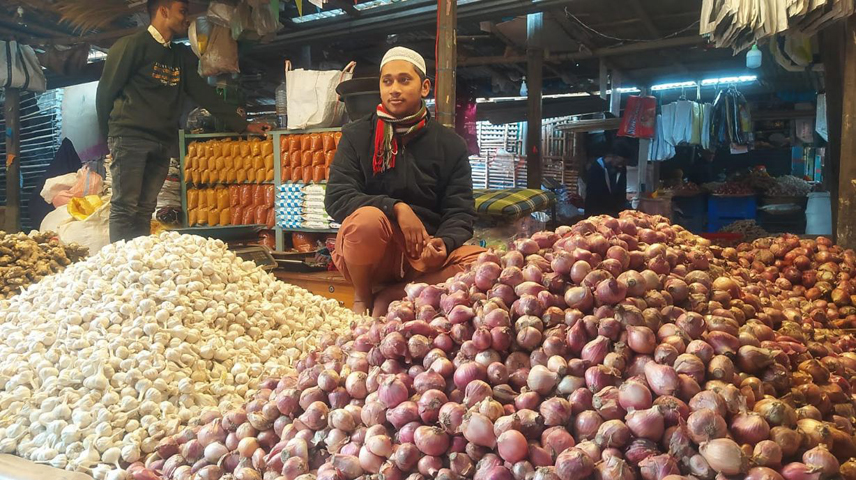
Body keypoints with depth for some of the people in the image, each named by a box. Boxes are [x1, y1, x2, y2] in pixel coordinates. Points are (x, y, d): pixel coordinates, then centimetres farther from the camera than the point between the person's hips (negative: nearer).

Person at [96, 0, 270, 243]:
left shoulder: (181, 56, 18)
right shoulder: (132, 45, -4)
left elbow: (204, 94, 17)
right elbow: (106, 90, -1)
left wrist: (243, 124, 13)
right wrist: (107, 132, 6)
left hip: (163, 143, 6)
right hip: (129, 138, -6)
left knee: (145, 210, 5)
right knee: (125, 208, -9)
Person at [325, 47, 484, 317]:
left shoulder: (451, 145, 7)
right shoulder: (357, 135, 4)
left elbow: (461, 212, 2)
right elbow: (336, 198, -8)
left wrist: (444, 242, -22)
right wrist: (396, 208, -23)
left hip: (423, 254, 2)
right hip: (368, 254, -1)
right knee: (368, 218, -35)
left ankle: (392, 297, -15)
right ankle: (362, 298, -7)